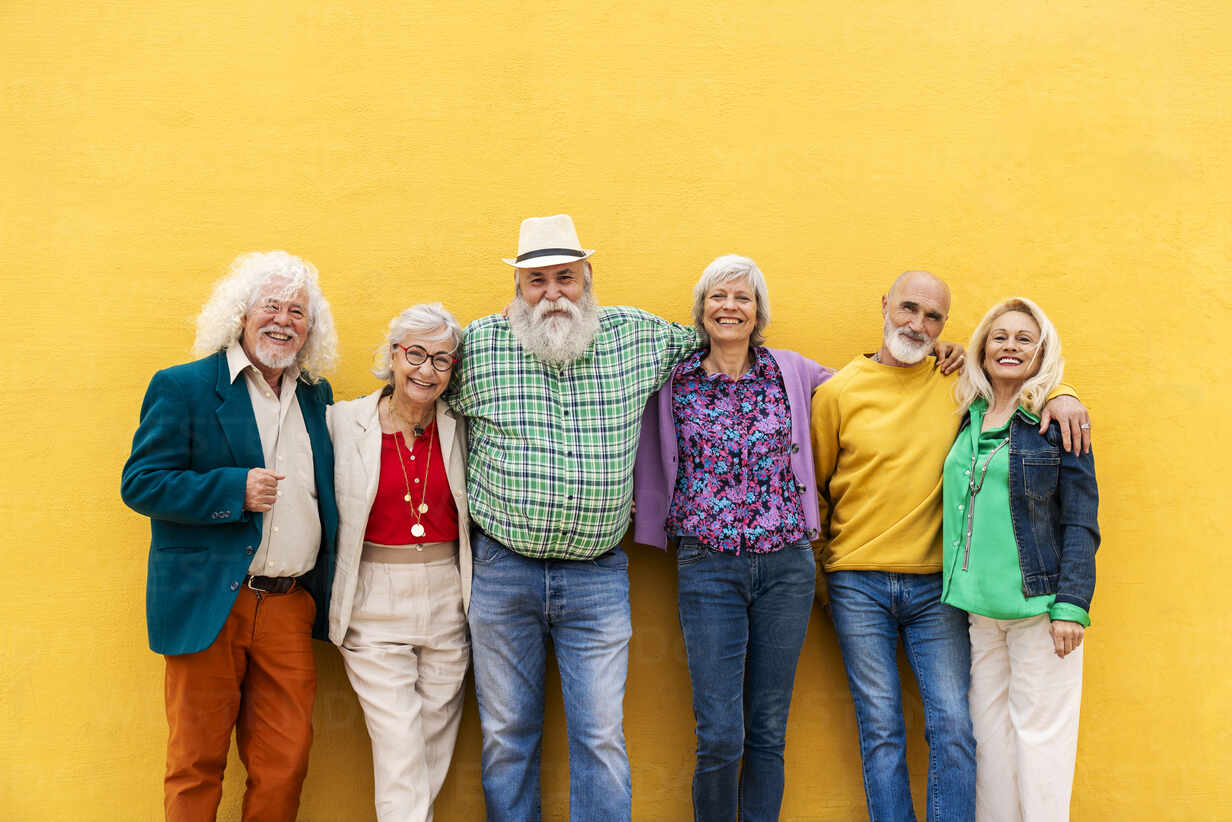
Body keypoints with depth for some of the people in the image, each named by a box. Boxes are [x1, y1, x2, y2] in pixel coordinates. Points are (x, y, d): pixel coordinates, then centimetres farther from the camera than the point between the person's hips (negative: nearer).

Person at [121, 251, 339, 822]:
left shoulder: (316, 396, 14)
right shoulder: (183, 387, -2)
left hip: (291, 607, 4)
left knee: (285, 765, 6)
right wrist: (234, 490, -18)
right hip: (209, 604, -4)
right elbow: (139, 484, -6)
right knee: (196, 766, 5)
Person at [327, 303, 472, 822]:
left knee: (434, 752, 10)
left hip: (447, 602, 3)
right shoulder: (344, 421, -3)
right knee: (400, 760, -5)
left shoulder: (459, 428, 4)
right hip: (376, 604, -3)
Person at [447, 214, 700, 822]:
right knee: (507, 734, 11)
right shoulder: (478, 344, -2)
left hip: (598, 574, 0)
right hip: (501, 570, 0)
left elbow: (704, 344, 21)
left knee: (601, 737, 4)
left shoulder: (636, 335, 1)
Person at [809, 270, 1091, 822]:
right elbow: (813, 487, 9)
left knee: (954, 726, 0)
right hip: (858, 585, -1)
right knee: (880, 730, 3)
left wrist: (1060, 396, -3)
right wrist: (820, 574, 6)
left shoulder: (958, 379, 5)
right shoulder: (839, 391, 1)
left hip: (935, 584, 1)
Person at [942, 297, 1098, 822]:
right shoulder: (967, 419, 11)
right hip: (976, 604, 4)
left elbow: (1080, 521, -4)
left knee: (1040, 734, 2)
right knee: (988, 733, 9)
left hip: (1038, 603, -4)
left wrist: (1071, 606, -12)